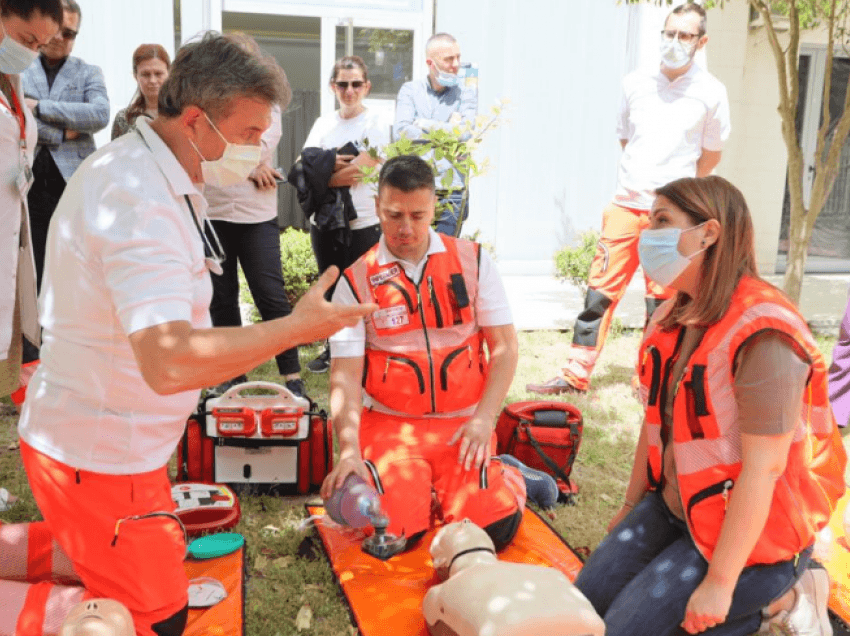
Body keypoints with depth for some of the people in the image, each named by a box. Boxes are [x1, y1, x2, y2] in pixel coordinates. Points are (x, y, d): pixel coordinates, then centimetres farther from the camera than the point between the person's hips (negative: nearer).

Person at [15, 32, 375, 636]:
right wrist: (298, 327, -29)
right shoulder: (142, 198, -26)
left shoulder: (152, 174, 7)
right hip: (99, 457, -10)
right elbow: (169, 363, -36)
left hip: (110, 440, 10)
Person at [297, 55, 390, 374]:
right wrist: (332, 164, -16)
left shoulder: (376, 122, -2)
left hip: (363, 222, -5)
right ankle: (333, 349, 29)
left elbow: (361, 171, -14)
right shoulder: (323, 123, 13)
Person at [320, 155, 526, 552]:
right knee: (393, 530, -19)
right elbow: (345, 375, -6)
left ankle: (502, 475, 18)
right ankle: (411, 481, 14)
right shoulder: (356, 282, -1)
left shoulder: (473, 261, 2)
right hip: (389, 425, 0)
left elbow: (504, 346, 2)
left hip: (463, 423, 1)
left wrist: (483, 420, -9)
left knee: (491, 527, -16)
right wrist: (349, 450, -19)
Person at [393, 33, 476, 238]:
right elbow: (401, 129, -7)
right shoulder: (410, 90, 9)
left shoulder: (466, 92, 8)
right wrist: (447, 128, -6)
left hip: (451, 190, -1)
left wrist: (425, 124, -2)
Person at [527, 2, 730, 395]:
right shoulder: (635, 83, 6)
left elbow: (711, 156, 9)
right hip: (626, 205, 3)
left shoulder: (711, 93, -1)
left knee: (662, 305, 4)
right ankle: (575, 377, 10)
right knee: (599, 293, 2)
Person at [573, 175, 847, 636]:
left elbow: (763, 469, -25)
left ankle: (779, 598, 6)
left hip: (750, 529, -8)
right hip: (672, 506, 8)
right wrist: (631, 507, 16)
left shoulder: (763, 335, -25)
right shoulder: (672, 317, 2)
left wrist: (720, 582, -22)